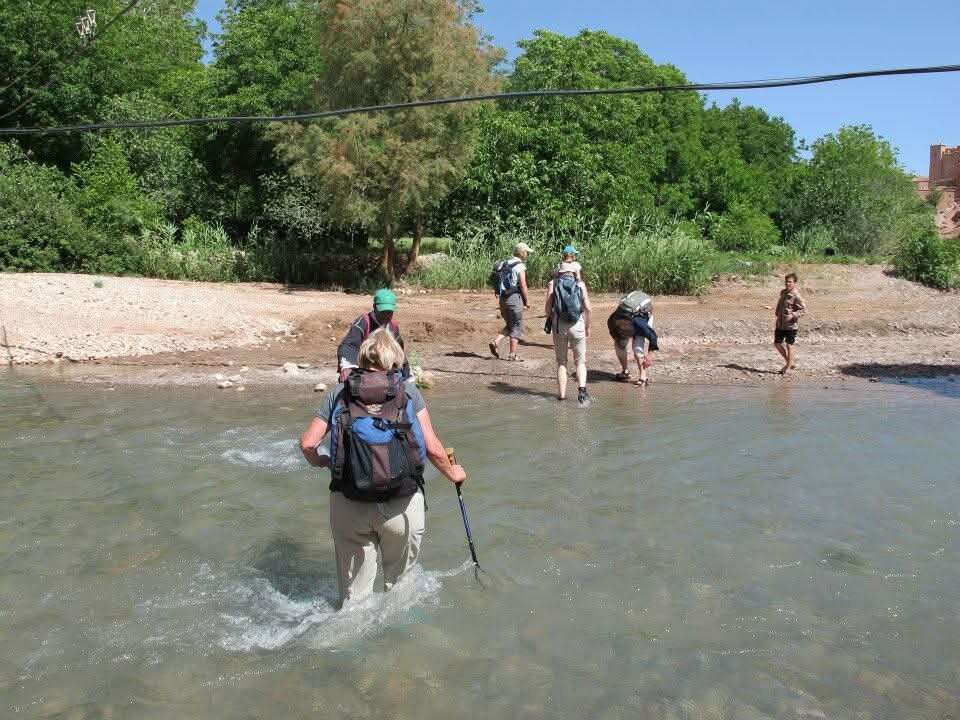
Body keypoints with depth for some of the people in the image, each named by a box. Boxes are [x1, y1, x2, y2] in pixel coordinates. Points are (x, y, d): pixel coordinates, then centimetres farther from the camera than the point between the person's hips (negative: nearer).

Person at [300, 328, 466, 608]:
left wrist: (319, 462, 23)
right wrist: (452, 473, 16)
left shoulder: (340, 392, 6)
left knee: (354, 587, 17)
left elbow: (308, 443, 1)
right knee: (398, 577, 20)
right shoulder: (408, 391, 2)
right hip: (401, 503, -1)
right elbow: (432, 448, -3)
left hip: (349, 504, 1)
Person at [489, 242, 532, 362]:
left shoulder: (505, 264, 12)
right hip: (514, 298, -7)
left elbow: (501, 283, 13)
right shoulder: (520, 266, -11)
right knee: (516, 327, 3)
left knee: (509, 325, 19)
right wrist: (527, 300, -4)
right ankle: (512, 354, 4)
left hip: (503, 298, 7)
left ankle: (495, 342, 1)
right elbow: (523, 285, -15)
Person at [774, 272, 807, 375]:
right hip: (780, 324, 8)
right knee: (777, 343, 12)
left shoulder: (796, 296, -15)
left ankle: (788, 368, 16)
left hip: (791, 325, -8)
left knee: (789, 345, 3)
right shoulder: (783, 292, 8)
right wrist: (777, 312, 13)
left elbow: (804, 309, -16)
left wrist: (793, 315, -24)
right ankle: (788, 362, 29)